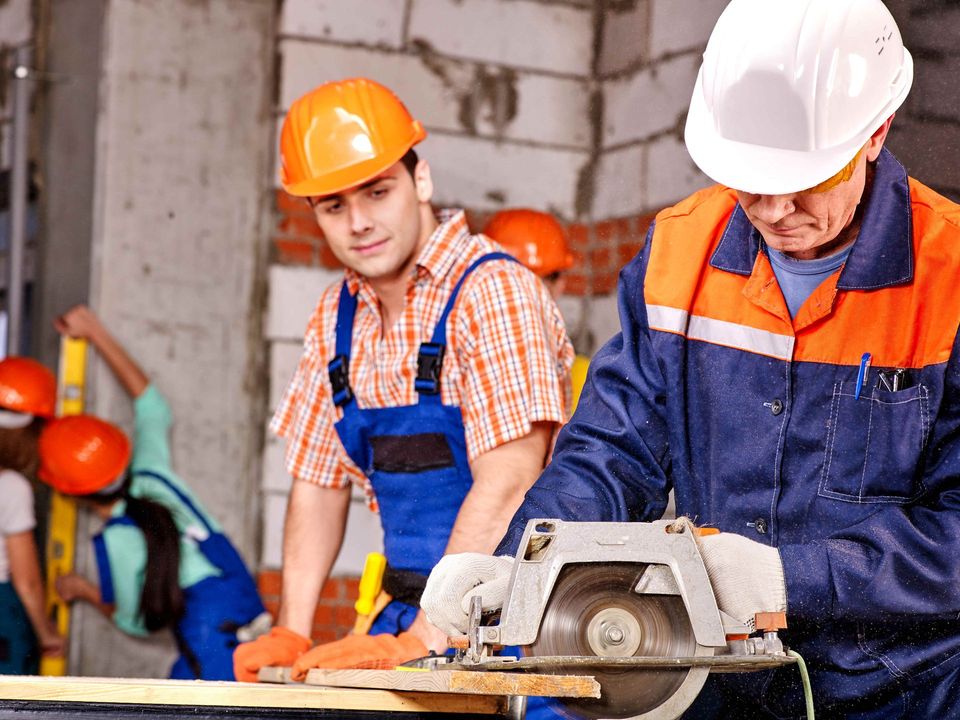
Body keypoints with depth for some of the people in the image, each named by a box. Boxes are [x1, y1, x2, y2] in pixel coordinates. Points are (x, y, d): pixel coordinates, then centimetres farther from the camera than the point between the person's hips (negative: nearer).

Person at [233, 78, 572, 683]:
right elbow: (319, 481, 17)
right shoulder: (337, 316, 11)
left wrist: (421, 642, -22)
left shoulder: (495, 290, -11)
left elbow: (507, 486, -19)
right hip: (408, 619, 6)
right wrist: (291, 634, 6)